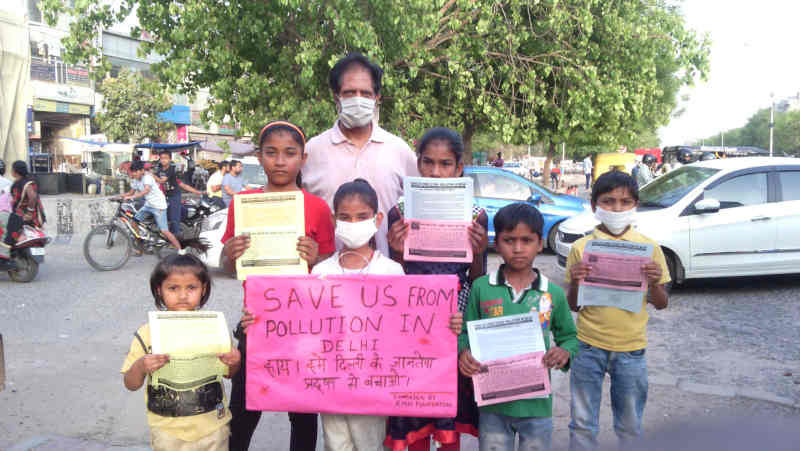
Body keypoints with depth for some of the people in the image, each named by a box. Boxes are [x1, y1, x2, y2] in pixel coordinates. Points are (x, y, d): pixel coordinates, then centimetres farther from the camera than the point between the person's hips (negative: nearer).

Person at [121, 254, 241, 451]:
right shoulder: (147, 333, -9)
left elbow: (228, 373, 6)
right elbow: (131, 385, -2)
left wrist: (235, 362, -16)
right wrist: (140, 367, -23)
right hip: (167, 430, 0)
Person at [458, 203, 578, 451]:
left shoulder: (554, 293, -2)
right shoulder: (481, 288, -4)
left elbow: (569, 336, 10)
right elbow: (466, 332, 4)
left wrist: (565, 352, -11)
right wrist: (463, 352, -16)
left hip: (536, 405, 1)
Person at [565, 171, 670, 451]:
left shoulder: (648, 248, -1)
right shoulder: (581, 247, -3)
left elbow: (660, 304, 4)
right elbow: (573, 305, 1)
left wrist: (654, 283, -17)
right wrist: (575, 283, -20)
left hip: (630, 349, 1)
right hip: (588, 346, -1)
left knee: (631, 427, 15)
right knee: (582, 424, 10)